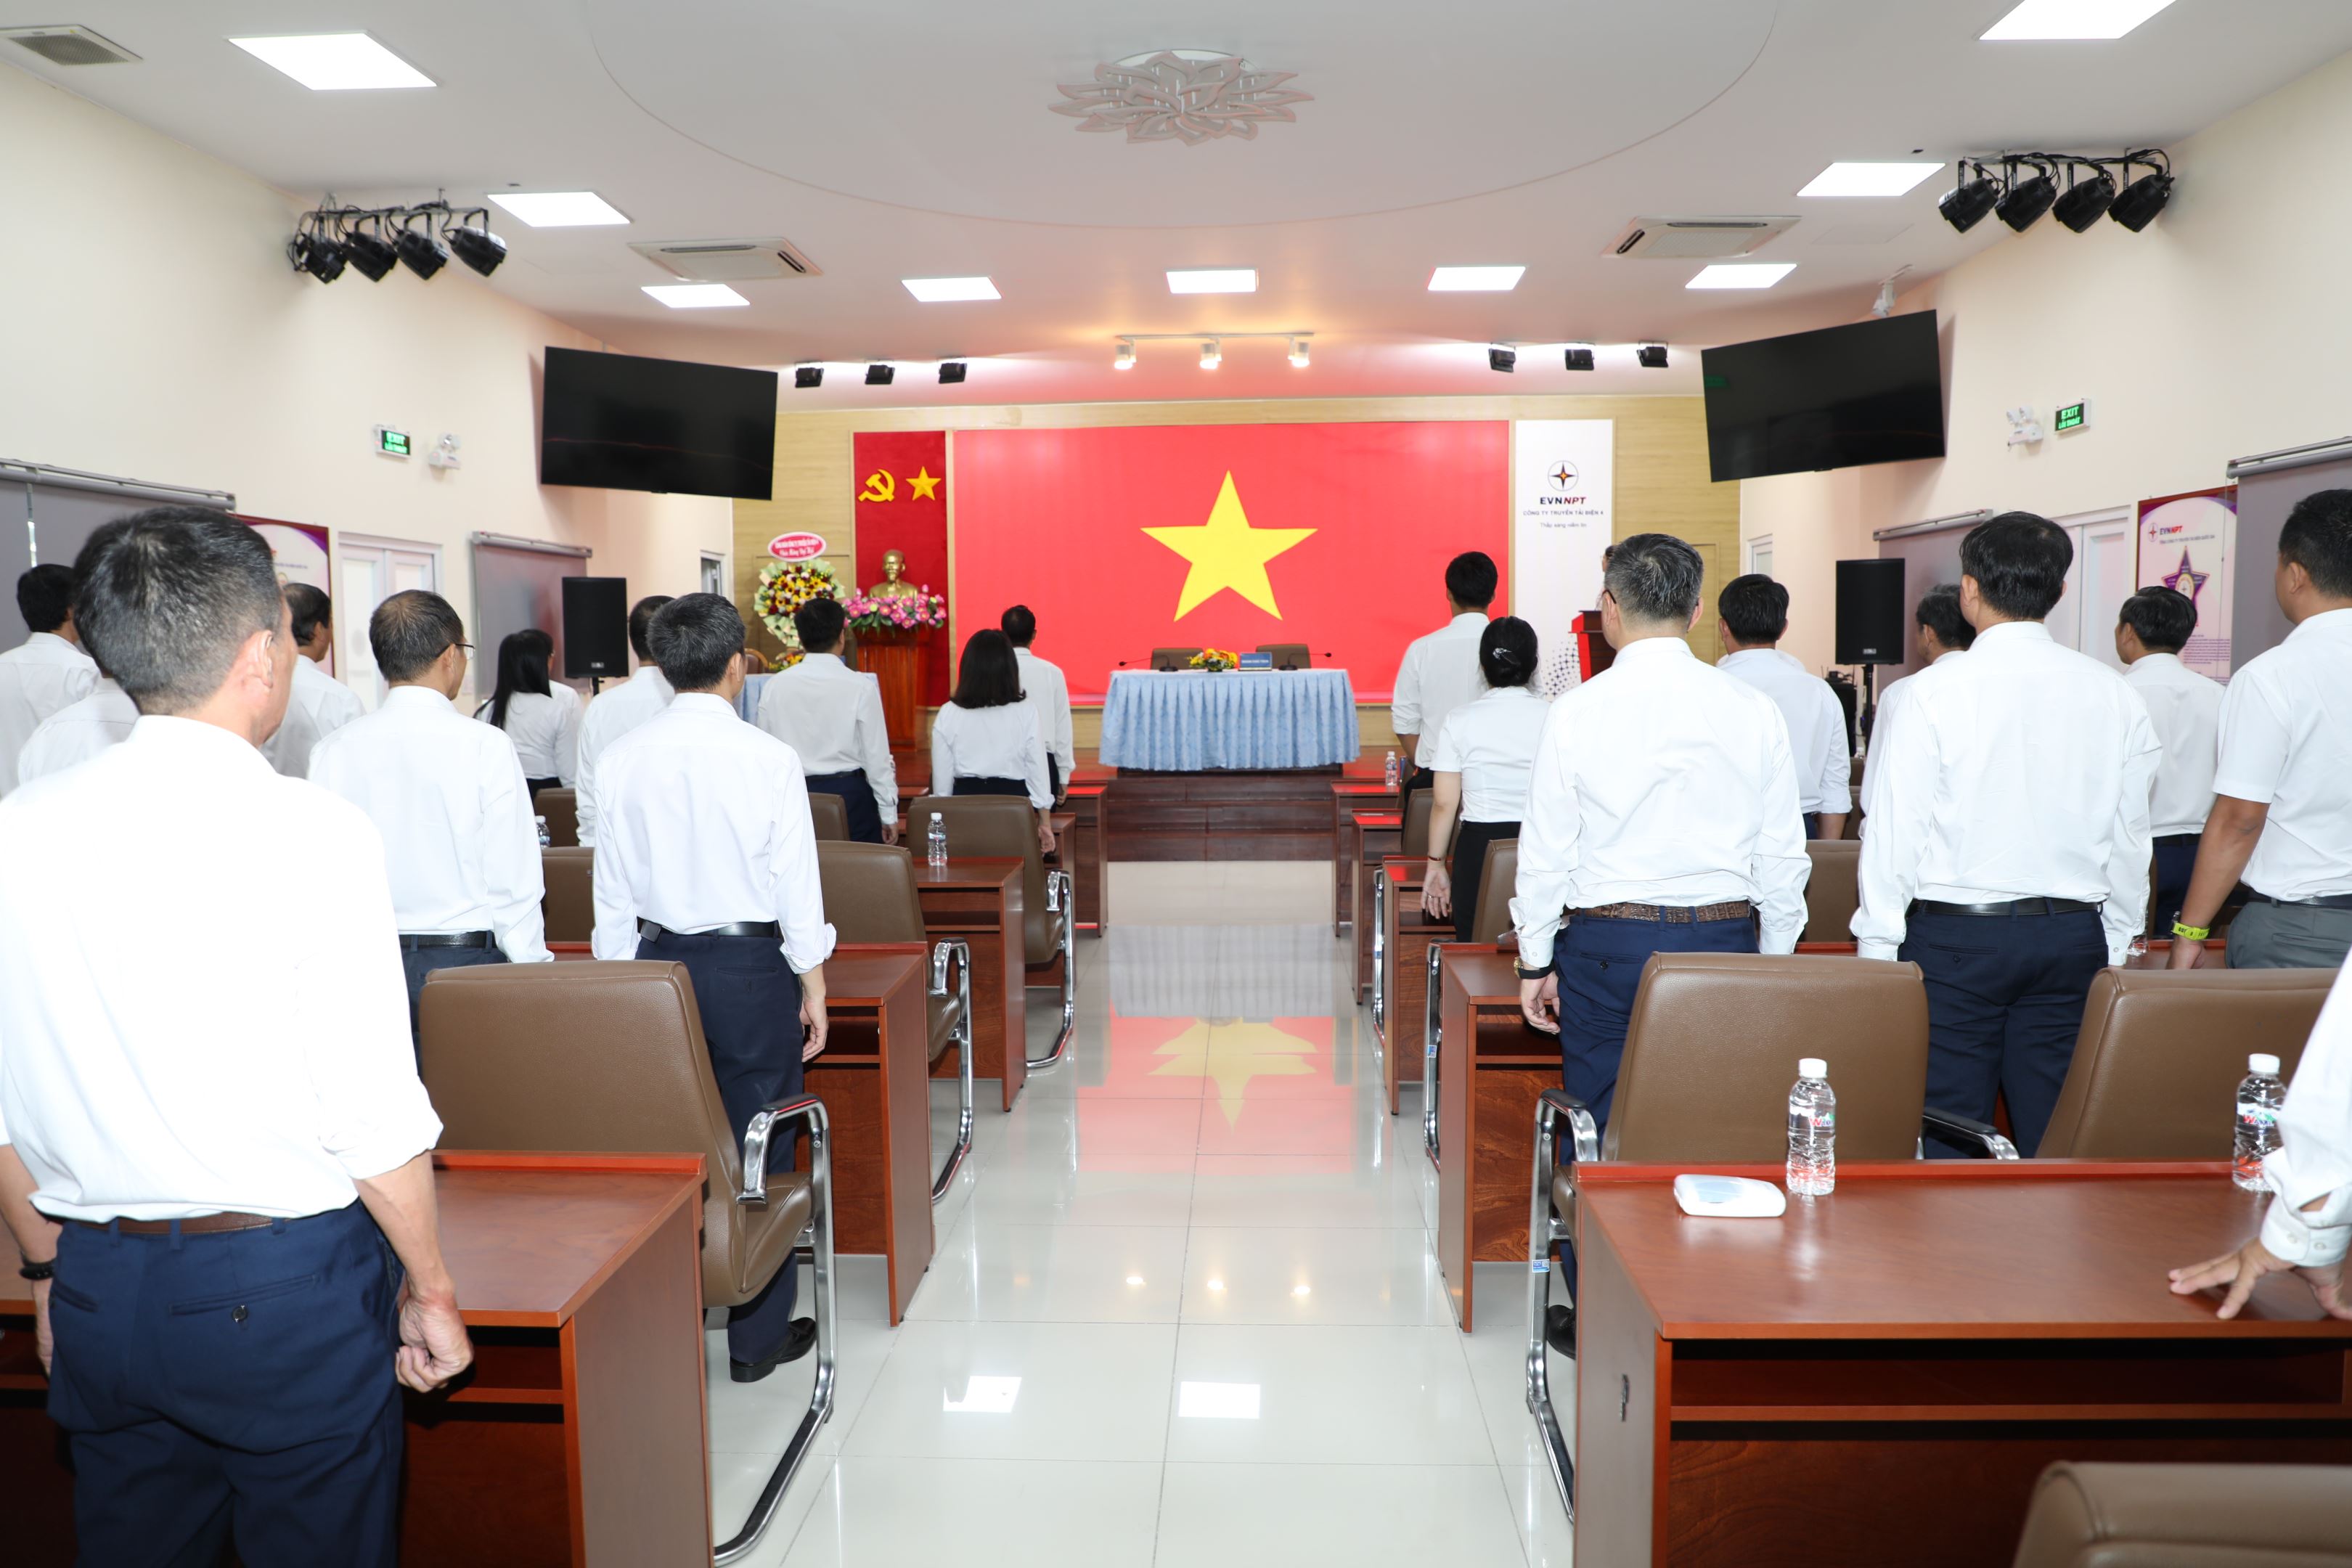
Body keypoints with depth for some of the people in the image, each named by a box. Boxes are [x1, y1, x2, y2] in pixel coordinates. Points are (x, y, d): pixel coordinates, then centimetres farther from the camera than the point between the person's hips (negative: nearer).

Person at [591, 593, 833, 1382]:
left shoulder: (621, 760, -1)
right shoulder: (768, 758, -11)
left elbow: (612, 887, 5)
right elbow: (796, 882, -8)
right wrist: (813, 985, 2)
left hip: (657, 961, 4)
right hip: (751, 965, -4)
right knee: (758, 1149, 5)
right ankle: (759, 1336, 16)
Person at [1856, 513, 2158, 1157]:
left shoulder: (1937, 691, -9)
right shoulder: (2113, 695, 4)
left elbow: (1897, 830, -9)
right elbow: (2130, 835, 10)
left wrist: (1876, 947, -2)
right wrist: (2117, 947, 19)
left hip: (1955, 936, -4)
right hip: (2072, 936, 4)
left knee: (1949, 1138, 2)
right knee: (2056, 1140, 11)